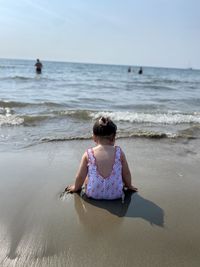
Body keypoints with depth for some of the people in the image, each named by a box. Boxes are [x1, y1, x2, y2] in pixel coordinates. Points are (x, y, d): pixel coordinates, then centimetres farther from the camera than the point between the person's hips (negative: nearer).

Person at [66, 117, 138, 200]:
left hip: (93, 194, 0)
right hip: (115, 194, 1)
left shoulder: (88, 154, -11)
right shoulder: (119, 152, -9)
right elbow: (126, 173, 2)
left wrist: (76, 187, 18)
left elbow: (80, 176, -4)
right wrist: (129, 186, 23)